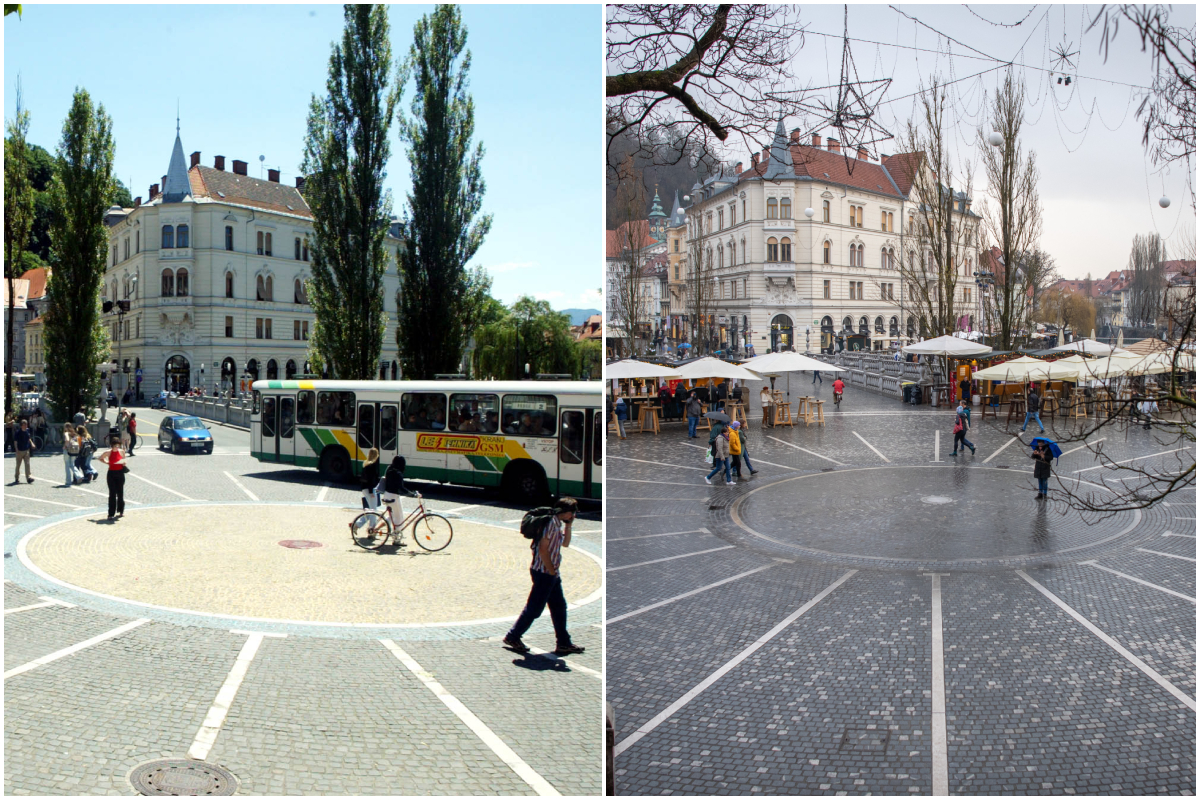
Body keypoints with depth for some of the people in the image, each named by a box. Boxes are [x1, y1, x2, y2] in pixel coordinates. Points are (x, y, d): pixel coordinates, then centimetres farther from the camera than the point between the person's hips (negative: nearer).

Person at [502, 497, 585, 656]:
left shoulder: (557, 523, 13)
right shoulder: (551, 522, -18)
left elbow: (565, 543, 25)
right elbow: (543, 548, -23)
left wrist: (568, 525, 13)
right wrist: (551, 570, -17)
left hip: (552, 574, 10)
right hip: (544, 573, -10)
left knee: (559, 607, 11)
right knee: (534, 608, -2)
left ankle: (563, 643, 16)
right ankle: (513, 637, 10)